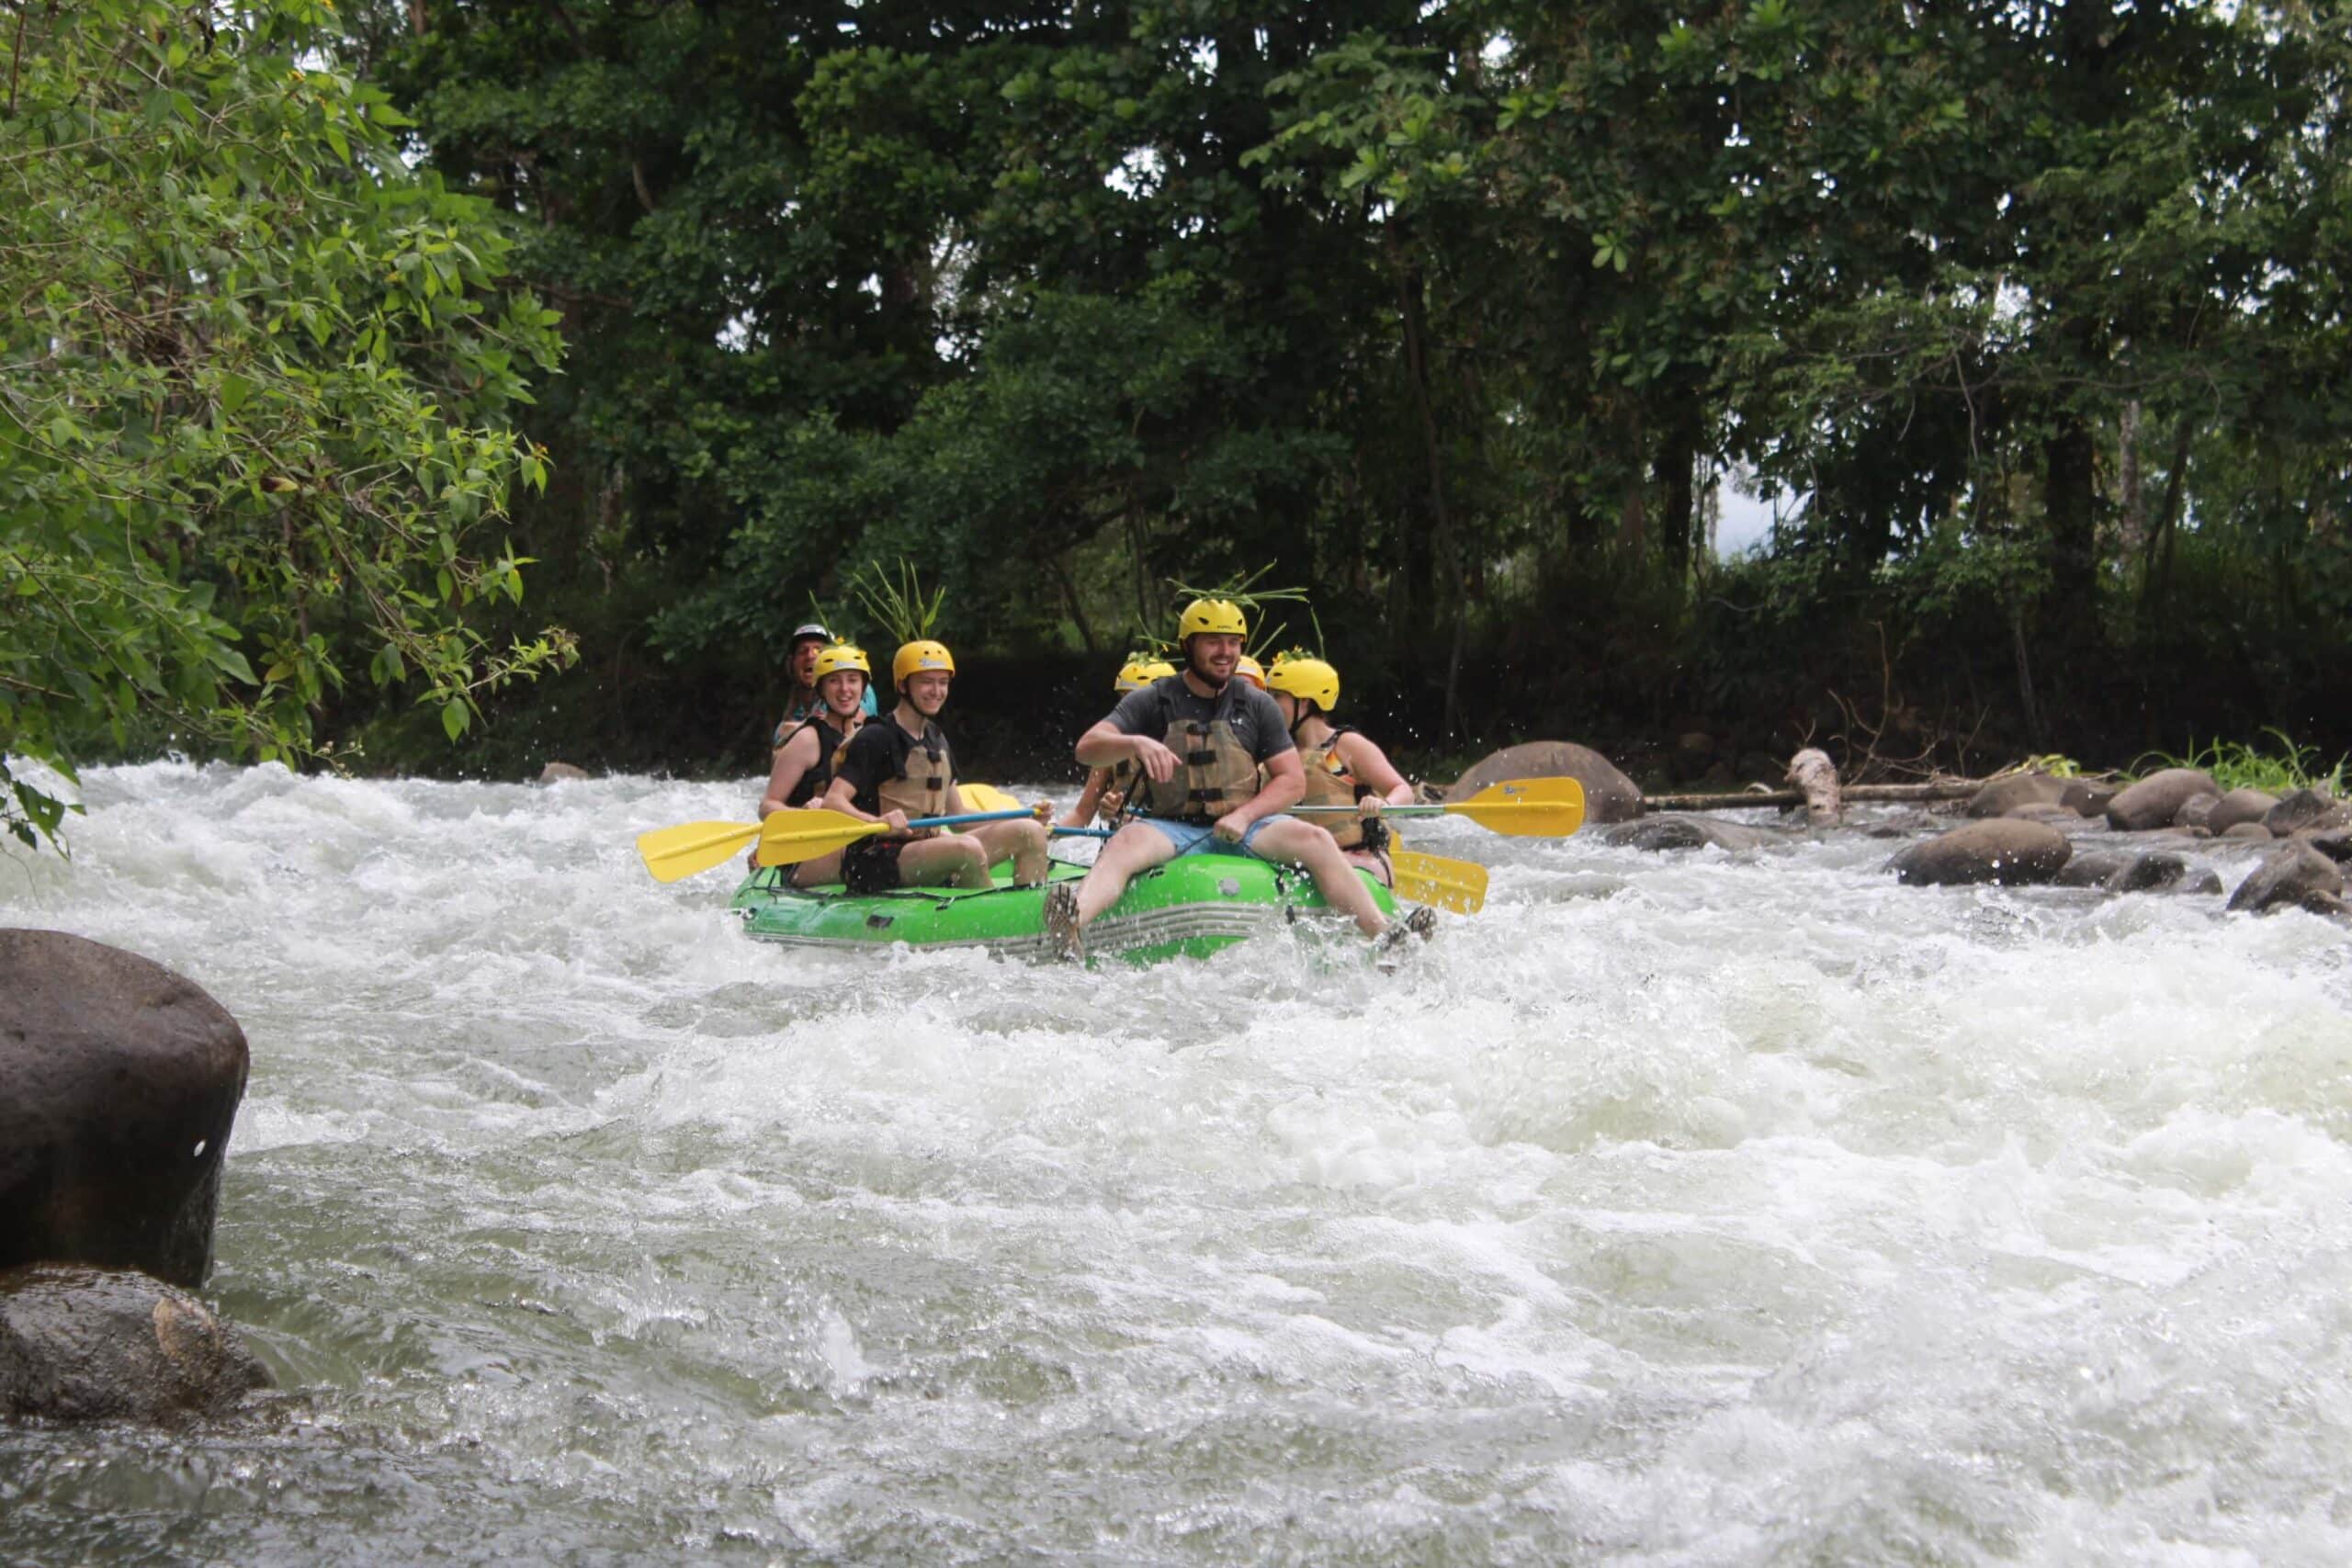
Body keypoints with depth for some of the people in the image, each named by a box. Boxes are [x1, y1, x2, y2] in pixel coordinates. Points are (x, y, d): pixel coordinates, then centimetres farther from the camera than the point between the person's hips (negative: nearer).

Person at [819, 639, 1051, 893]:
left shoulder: (937, 741, 18)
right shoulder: (875, 739, -7)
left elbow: (957, 817, 21)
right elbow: (832, 802, -17)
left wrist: (1023, 820, 10)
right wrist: (877, 821, -37)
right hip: (873, 864, -8)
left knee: (1030, 832, -6)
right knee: (968, 848, -35)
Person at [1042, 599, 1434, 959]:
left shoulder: (1257, 705, 11)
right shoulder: (1152, 701, 5)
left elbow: (1293, 780, 7)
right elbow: (1087, 748, -7)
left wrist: (1244, 816, -11)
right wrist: (1135, 744, -29)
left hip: (1244, 829, 2)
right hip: (1171, 830, -2)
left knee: (1314, 839, -24)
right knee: (1126, 842, -35)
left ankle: (1384, 936, -32)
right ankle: (1074, 921, -63)